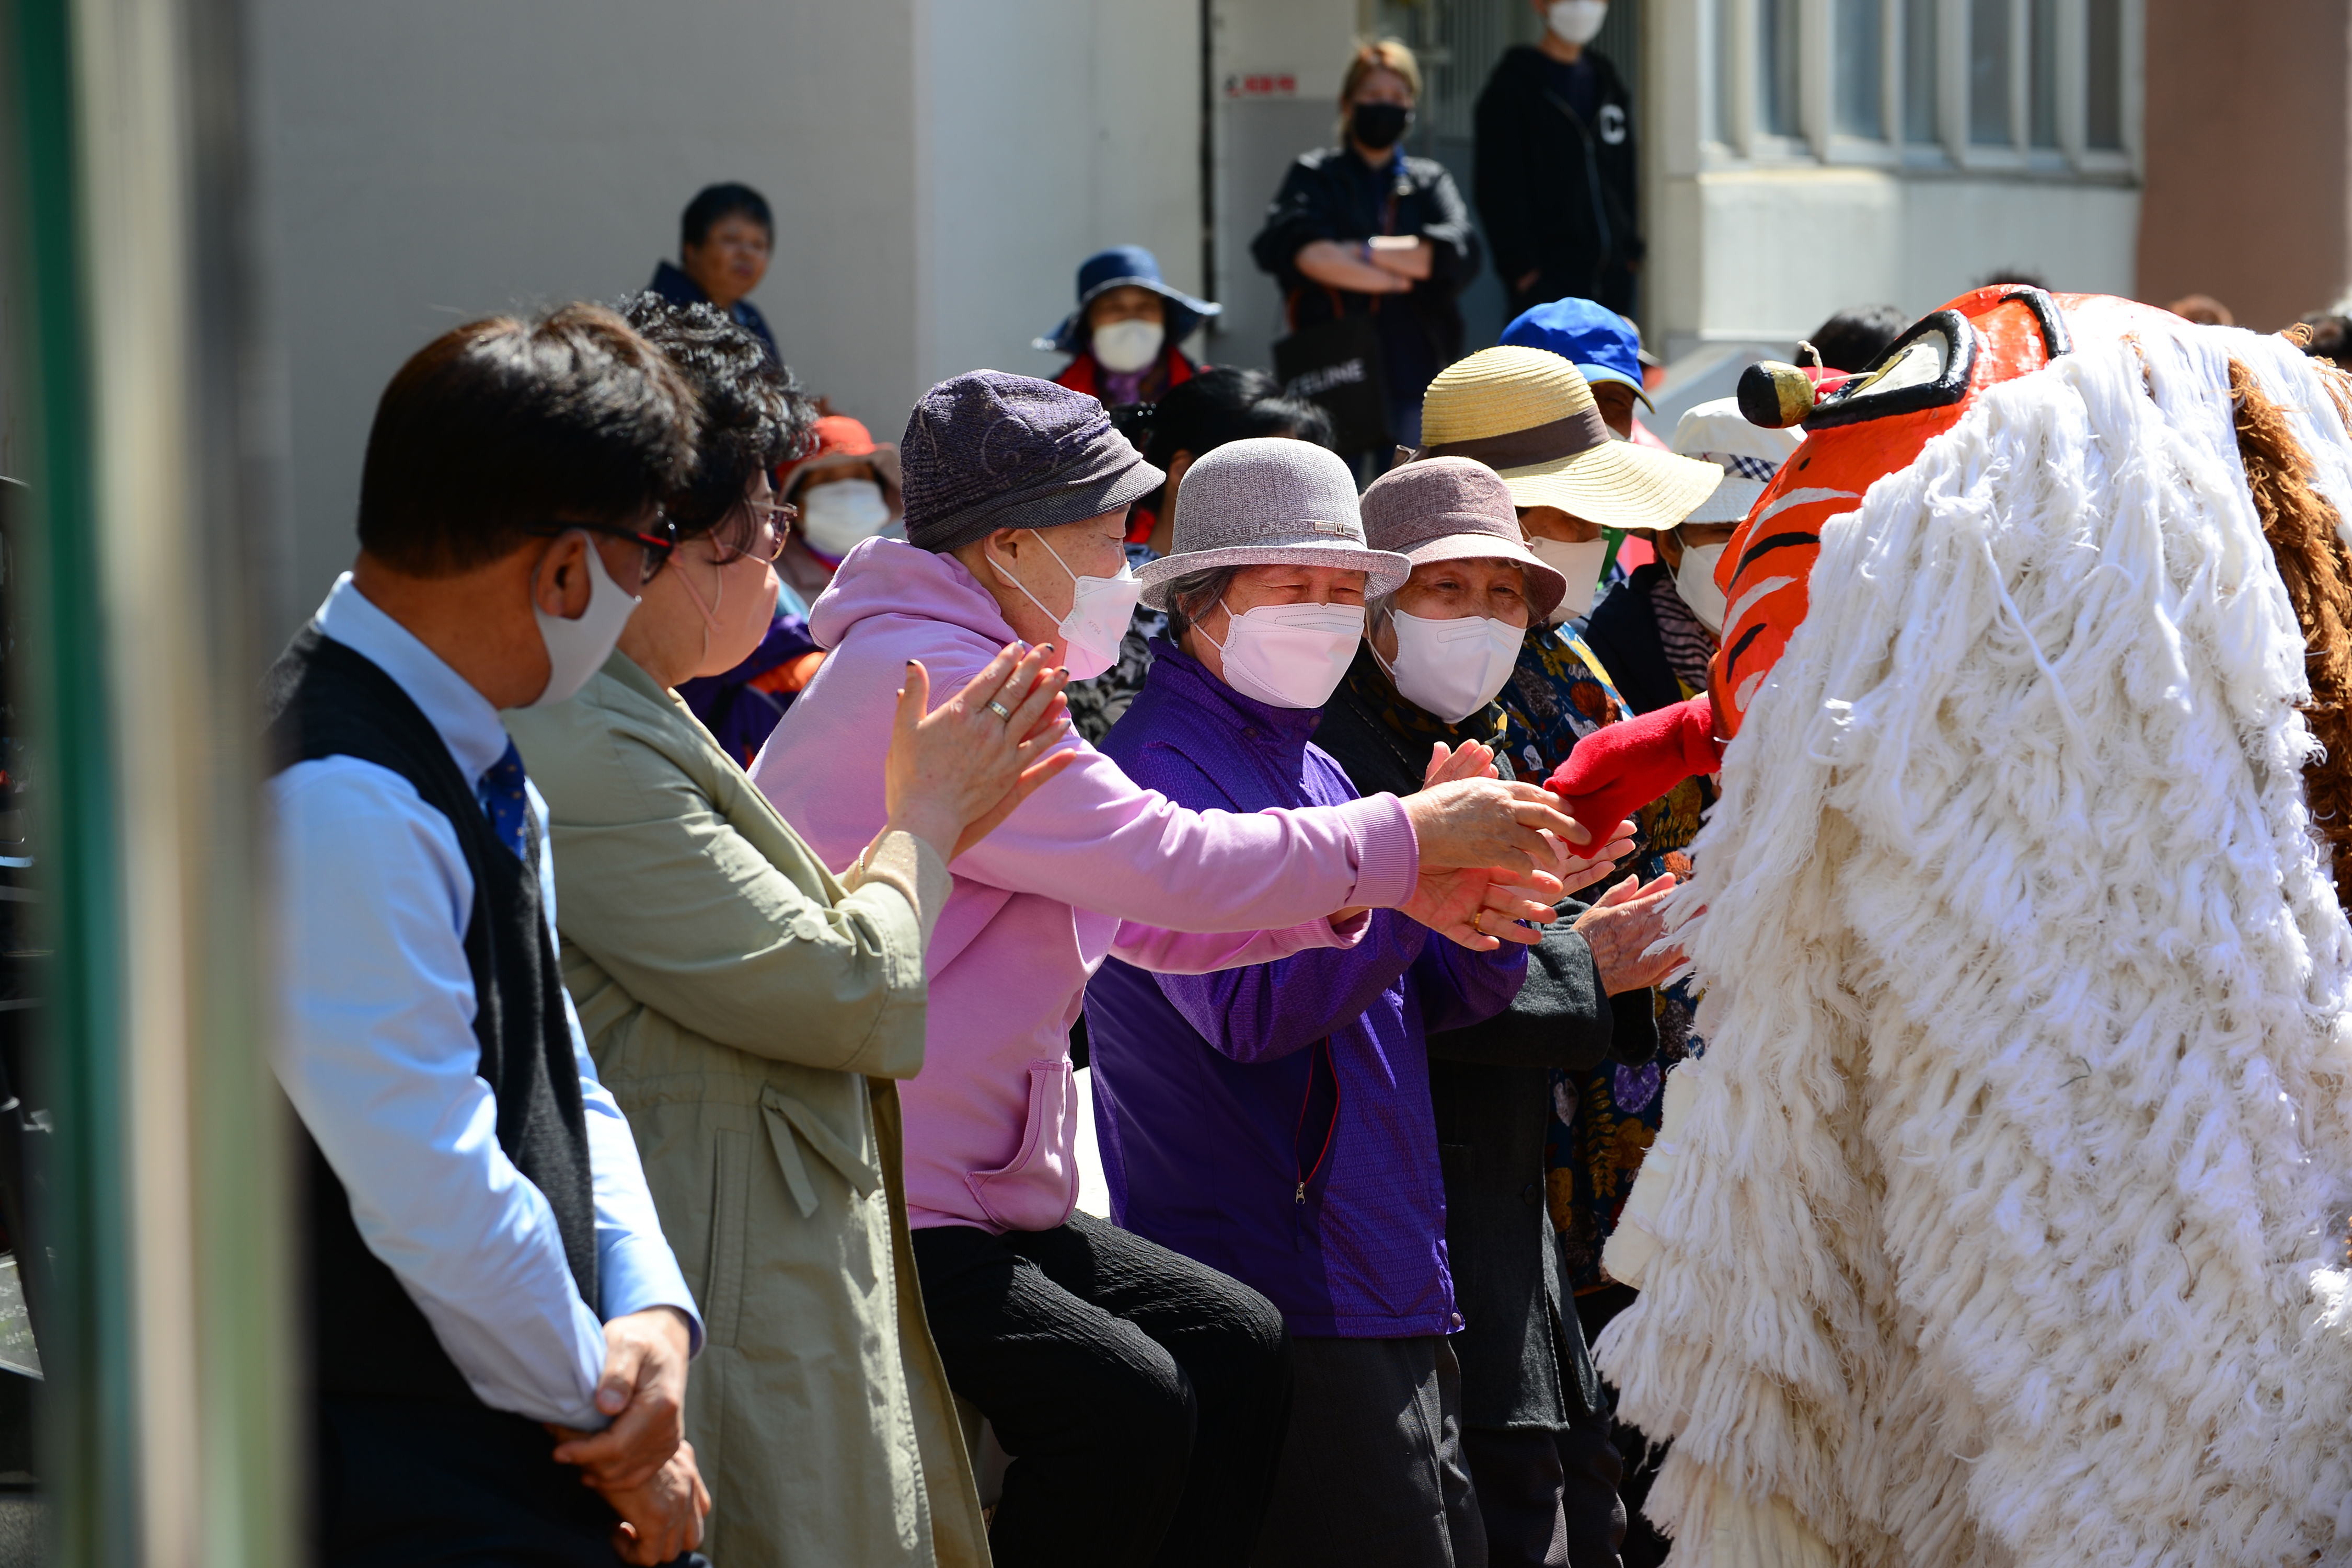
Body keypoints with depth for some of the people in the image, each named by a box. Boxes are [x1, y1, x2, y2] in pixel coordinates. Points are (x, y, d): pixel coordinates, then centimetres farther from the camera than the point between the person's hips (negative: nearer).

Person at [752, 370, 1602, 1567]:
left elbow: (1138, 917, 17)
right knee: (1126, 1403, -25)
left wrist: (1388, 891, 5)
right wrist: (1406, 838, -10)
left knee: (1239, 1347, 4)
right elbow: (1170, 867, -21)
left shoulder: (959, 674, 18)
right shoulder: (920, 681, -17)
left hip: (977, 1198, 11)